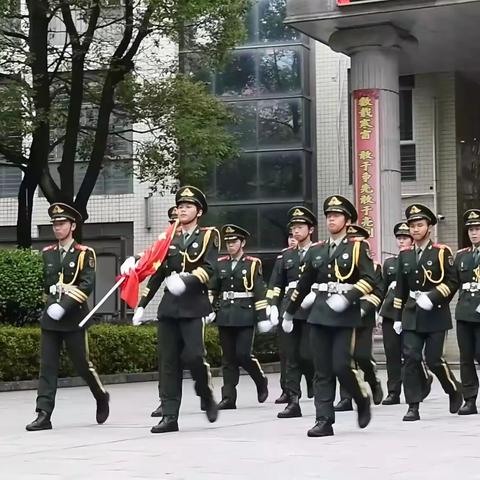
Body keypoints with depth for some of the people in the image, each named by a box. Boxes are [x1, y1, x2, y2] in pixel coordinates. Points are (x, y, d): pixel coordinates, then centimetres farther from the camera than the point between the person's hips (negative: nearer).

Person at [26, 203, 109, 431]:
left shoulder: (84, 254, -3)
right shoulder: (47, 253, 12)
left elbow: (87, 286, -12)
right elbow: (46, 283, 15)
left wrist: (63, 306, -20)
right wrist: (59, 287, -7)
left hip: (74, 318, -4)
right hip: (50, 318, 4)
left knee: (82, 364, 4)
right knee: (47, 366, -3)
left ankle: (101, 397, 29)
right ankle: (44, 415, -6)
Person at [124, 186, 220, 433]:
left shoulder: (208, 236, 4)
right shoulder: (169, 238, 17)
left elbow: (208, 269, -9)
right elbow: (157, 273, 14)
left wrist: (187, 280, -24)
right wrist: (142, 304, 4)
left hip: (194, 306, -4)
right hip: (169, 307, 4)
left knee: (193, 355, -15)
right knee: (169, 362, 1)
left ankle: (207, 396, 12)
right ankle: (169, 416, 2)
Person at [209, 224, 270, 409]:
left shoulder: (252, 264, 0)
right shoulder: (221, 264, 12)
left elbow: (260, 292, -5)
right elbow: (212, 290, 14)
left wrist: (262, 316, -9)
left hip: (245, 316, -4)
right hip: (225, 317, 4)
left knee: (243, 354, -10)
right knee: (228, 357, 3)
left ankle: (261, 381, 17)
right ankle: (228, 398, 5)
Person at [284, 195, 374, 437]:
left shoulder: (358, 247, 1)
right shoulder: (316, 250, 14)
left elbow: (369, 280, -9)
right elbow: (304, 283, 23)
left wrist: (348, 297, -22)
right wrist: (289, 311, 28)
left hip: (346, 316, -4)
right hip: (319, 315, 4)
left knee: (341, 366, -11)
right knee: (322, 371, 1)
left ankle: (362, 399, 17)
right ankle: (324, 421, 1)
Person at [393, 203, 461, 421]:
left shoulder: (442, 252, -3)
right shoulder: (404, 255, 10)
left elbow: (452, 282, -6)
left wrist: (432, 297, -20)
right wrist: (398, 317, 13)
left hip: (435, 313, -4)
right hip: (412, 314, 4)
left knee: (433, 359, -3)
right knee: (411, 358, -5)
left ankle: (454, 390, 24)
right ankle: (413, 406, -3)